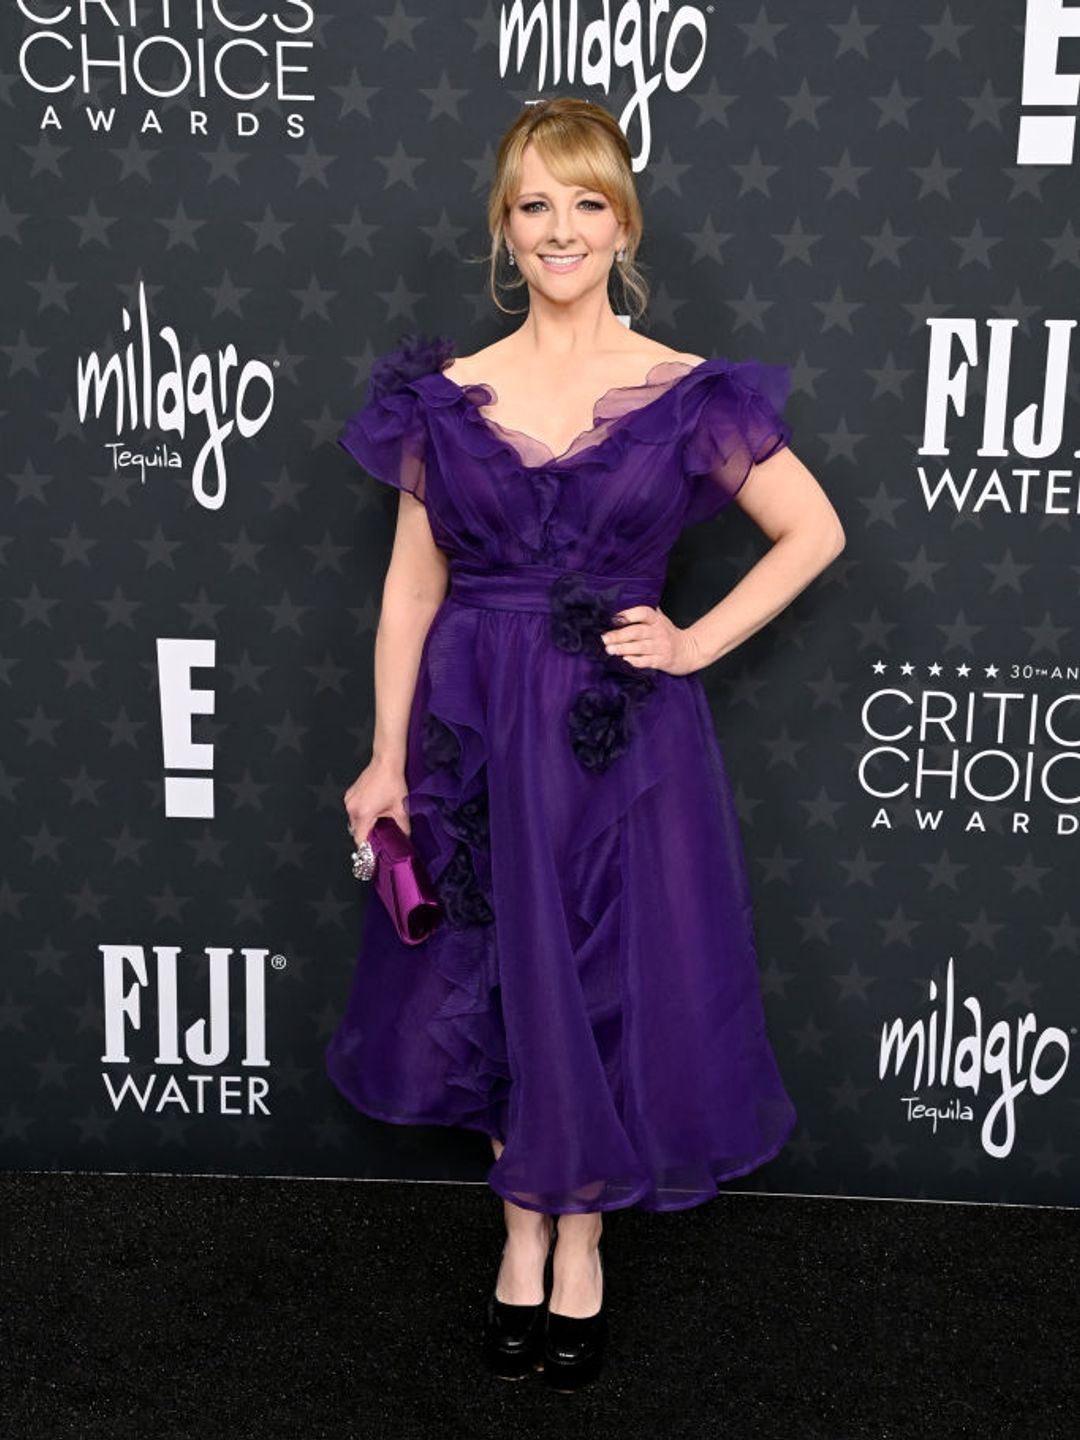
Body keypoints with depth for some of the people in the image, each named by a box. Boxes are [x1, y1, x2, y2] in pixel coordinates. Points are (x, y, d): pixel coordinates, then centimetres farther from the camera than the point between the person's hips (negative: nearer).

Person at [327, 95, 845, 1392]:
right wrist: (387, 758, 1)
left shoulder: (688, 397, -3)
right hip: (478, 724, 1)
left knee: (614, 978, 7)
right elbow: (412, 583, 3)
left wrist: (698, 643, -5)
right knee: (500, 980, 11)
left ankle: (581, 1241, 30)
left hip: (625, 730, -1)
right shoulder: (447, 396, 0)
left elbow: (814, 530, 4)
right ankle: (524, 1229, 33)